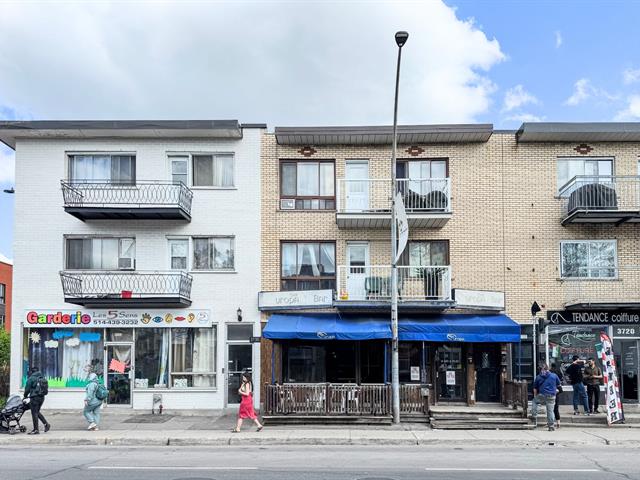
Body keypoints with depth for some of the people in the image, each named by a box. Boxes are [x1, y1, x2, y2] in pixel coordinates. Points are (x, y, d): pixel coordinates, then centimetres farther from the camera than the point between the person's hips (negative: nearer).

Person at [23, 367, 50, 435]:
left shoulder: (31, 378, -8)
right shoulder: (42, 378, 12)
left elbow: (27, 389, -4)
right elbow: (45, 388, 15)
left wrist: (25, 396, 16)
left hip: (35, 398, -7)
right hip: (42, 397, 7)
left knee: (34, 413, 0)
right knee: (37, 412, 20)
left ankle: (36, 430, 1)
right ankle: (46, 424, 9)